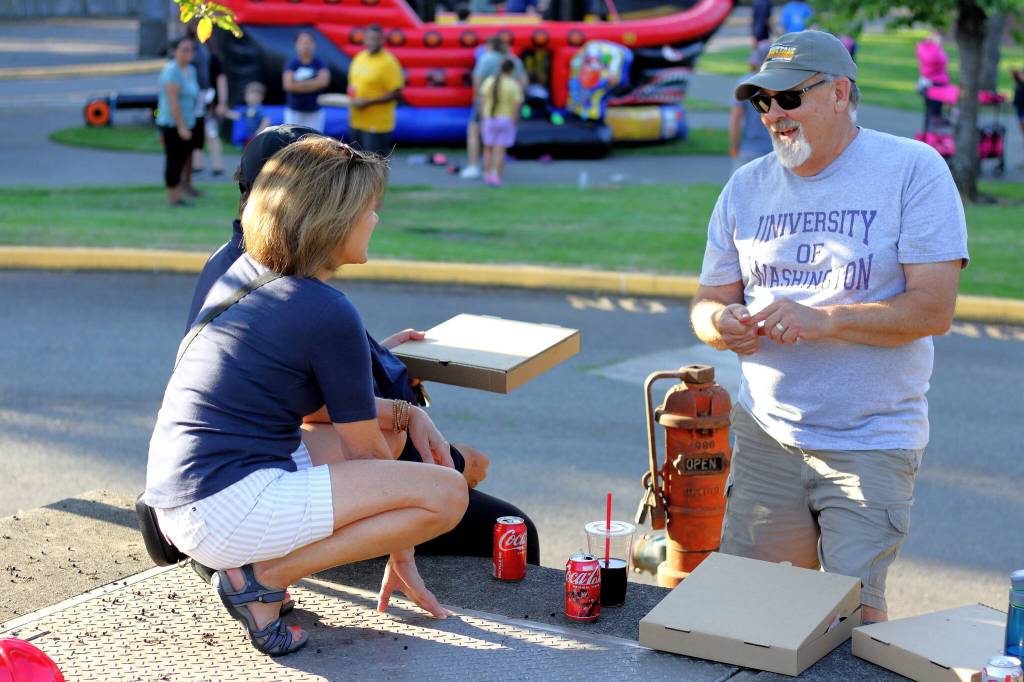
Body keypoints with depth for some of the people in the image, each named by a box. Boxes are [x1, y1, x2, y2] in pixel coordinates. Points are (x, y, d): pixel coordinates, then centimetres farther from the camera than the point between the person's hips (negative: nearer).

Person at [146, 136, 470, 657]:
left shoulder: (242, 273, 12)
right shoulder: (329, 314, -14)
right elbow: (366, 452, -4)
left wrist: (400, 414, 15)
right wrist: (401, 558, 8)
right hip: (227, 506, -9)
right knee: (446, 495, -12)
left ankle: (243, 561, 11)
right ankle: (261, 578, -9)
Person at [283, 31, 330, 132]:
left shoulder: (319, 63, -1)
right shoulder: (291, 64, -3)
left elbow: (323, 81, -17)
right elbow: (288, 85, -17)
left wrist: (299, 84, -14)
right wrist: (313, 84, -11)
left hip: (315, 112, 1)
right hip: (294, 111, -1)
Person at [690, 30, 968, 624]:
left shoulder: (913, 169, -6)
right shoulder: (747, 186, 9)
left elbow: (935, 309, -13)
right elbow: (709, 301, 11)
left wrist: (823, 320, -22)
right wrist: (719, 324, -13)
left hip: (872, 445, -4)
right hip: (766, 434, 4)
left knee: (854, 609, -4)